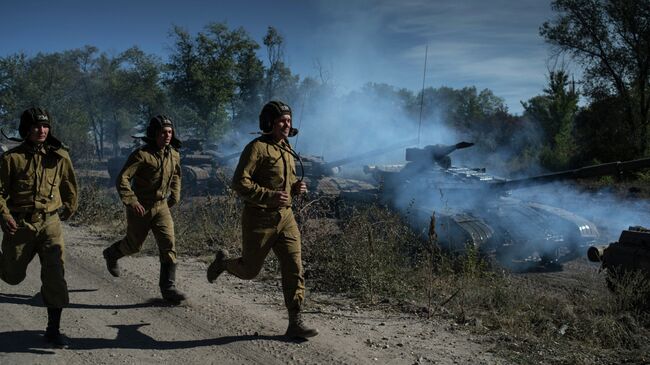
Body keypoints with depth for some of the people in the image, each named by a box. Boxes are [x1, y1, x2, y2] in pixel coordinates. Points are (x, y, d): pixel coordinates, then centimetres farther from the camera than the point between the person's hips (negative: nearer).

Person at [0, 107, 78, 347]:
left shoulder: (59, 156, 1)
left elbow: (70, 186, 15)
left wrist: (69, 210, 23)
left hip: (50, 222, 1)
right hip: (19, 224, 0)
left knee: (55, 274, -10)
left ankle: (53, 329, 1)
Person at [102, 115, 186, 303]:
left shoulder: (174, 155, 1)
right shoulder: (141, 154, -18)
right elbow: (122, 179, -22)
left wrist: (175, 195, 12)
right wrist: (131, 201, -30)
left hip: (161, 206, 4)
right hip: (139, 207, -4)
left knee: (168, 244, -10)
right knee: (134, 245, 13)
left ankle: (168, 287, -4)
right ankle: (111, 254, 47)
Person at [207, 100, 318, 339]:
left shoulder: (286, 150, 13)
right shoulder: (257, 148, -12)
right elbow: (239, 183, -18)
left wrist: (296, 187, 4)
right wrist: (269, 196, -27)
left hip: (285, 217, 6)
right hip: (259, 218, -6)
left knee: (294, 269, -2)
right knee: (249, 270, 9)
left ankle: (295, 323, 4)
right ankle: (222, 262, 42)